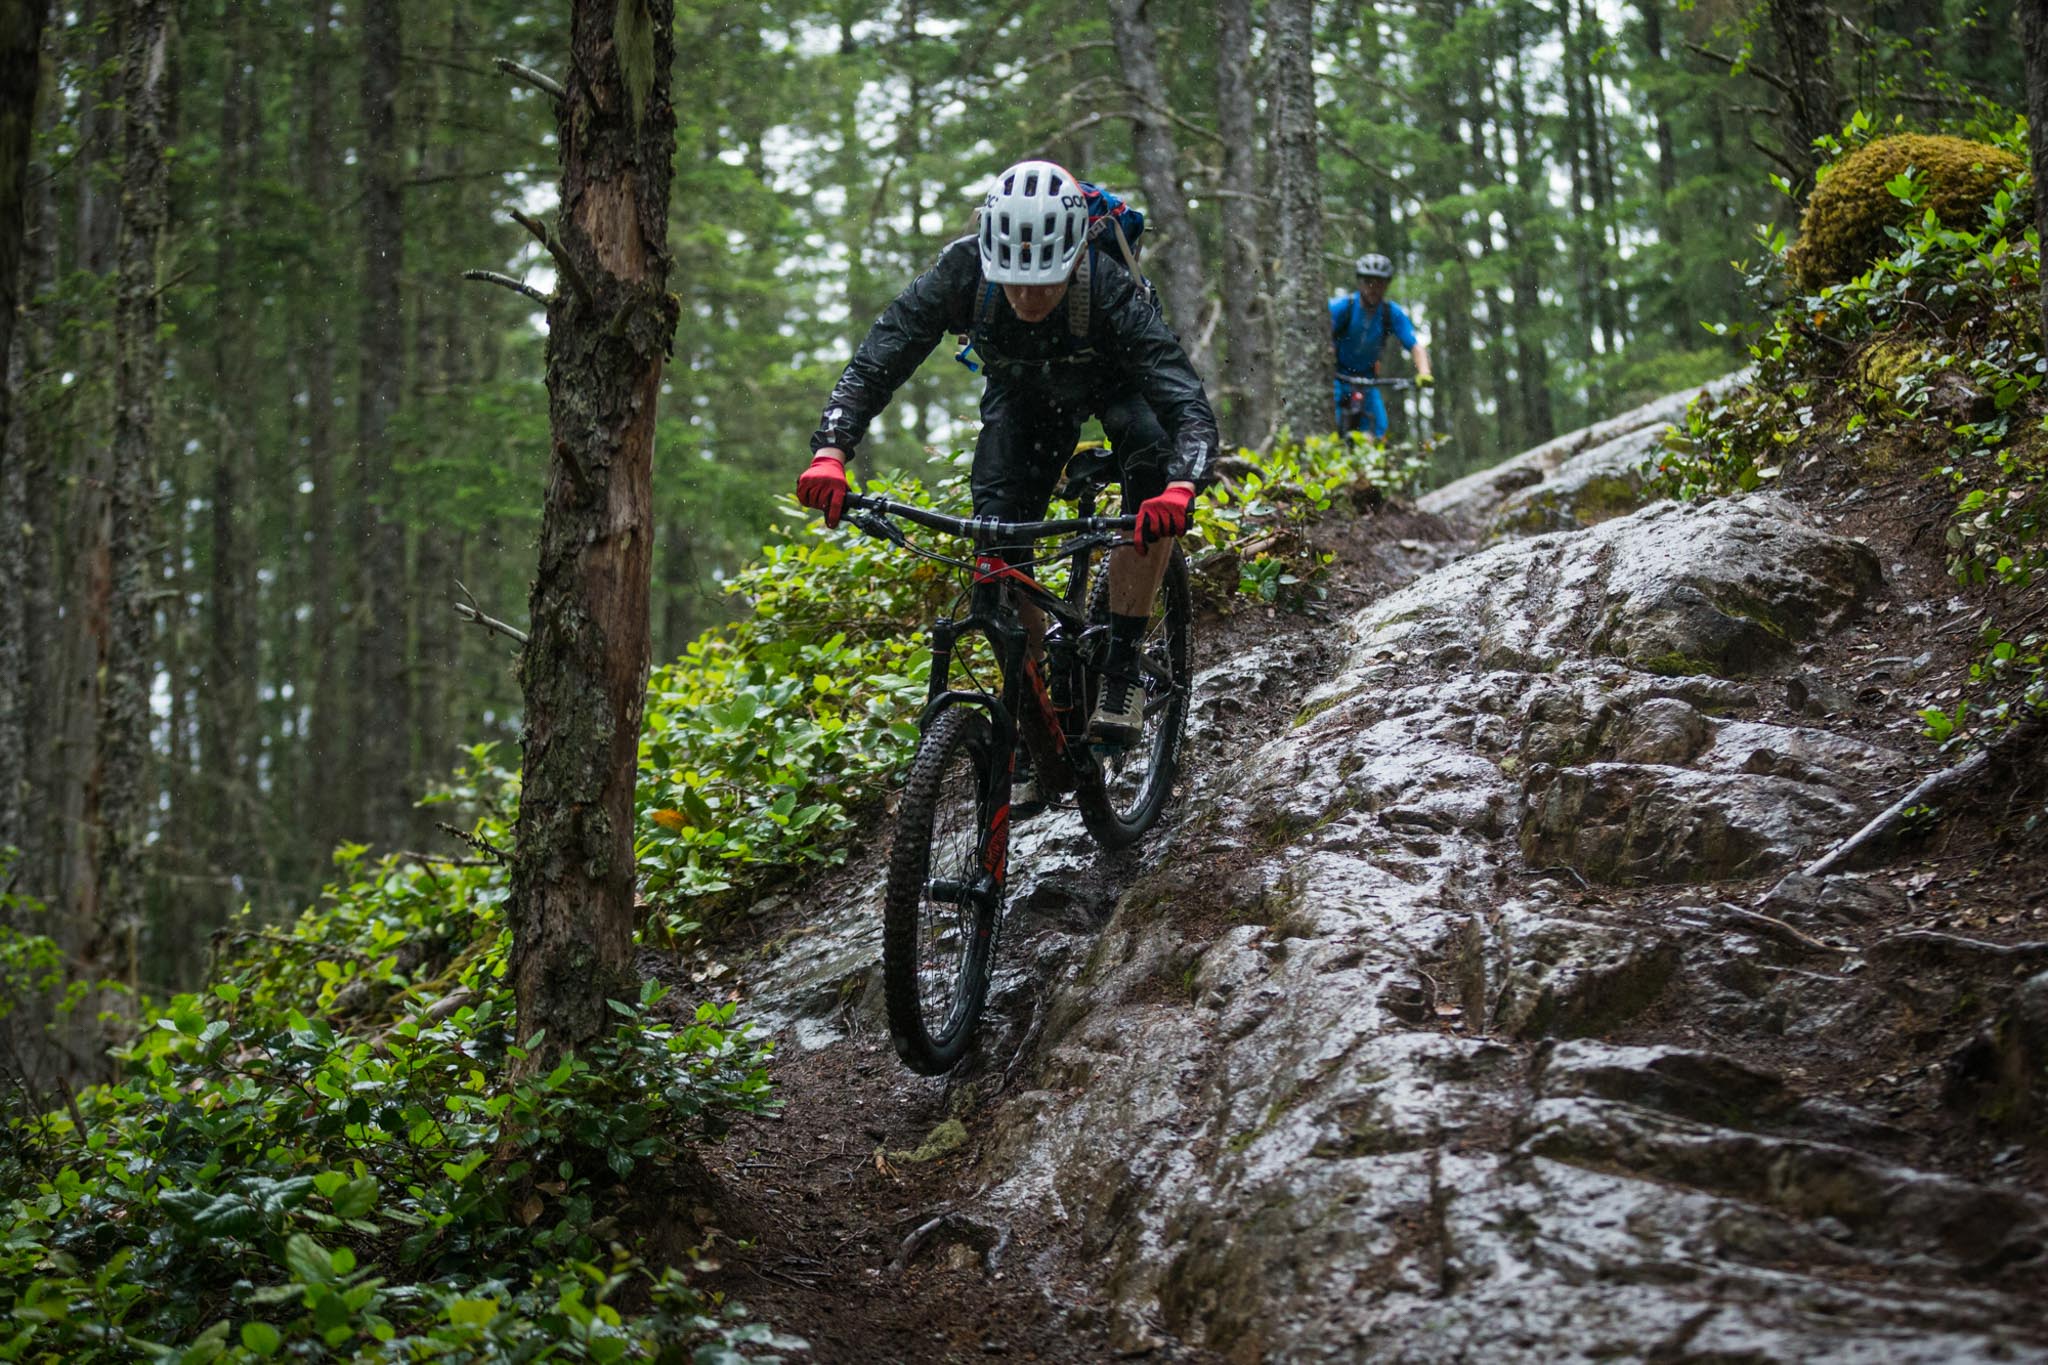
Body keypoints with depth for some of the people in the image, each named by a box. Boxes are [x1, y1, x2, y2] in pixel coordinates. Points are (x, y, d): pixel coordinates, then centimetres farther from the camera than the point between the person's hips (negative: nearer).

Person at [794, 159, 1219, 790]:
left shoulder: (1109, 290, -41)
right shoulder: (962, 273, -36)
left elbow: (1191, 406, -47)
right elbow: (873, 364, -36)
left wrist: (1181, 487, -68)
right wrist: (830, 453, -54)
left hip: (1112, 380, -2)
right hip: (1022, 391, 2)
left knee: (1152, 468, -33)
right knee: (1000, 540, -16)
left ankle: (1122, 667, -20)